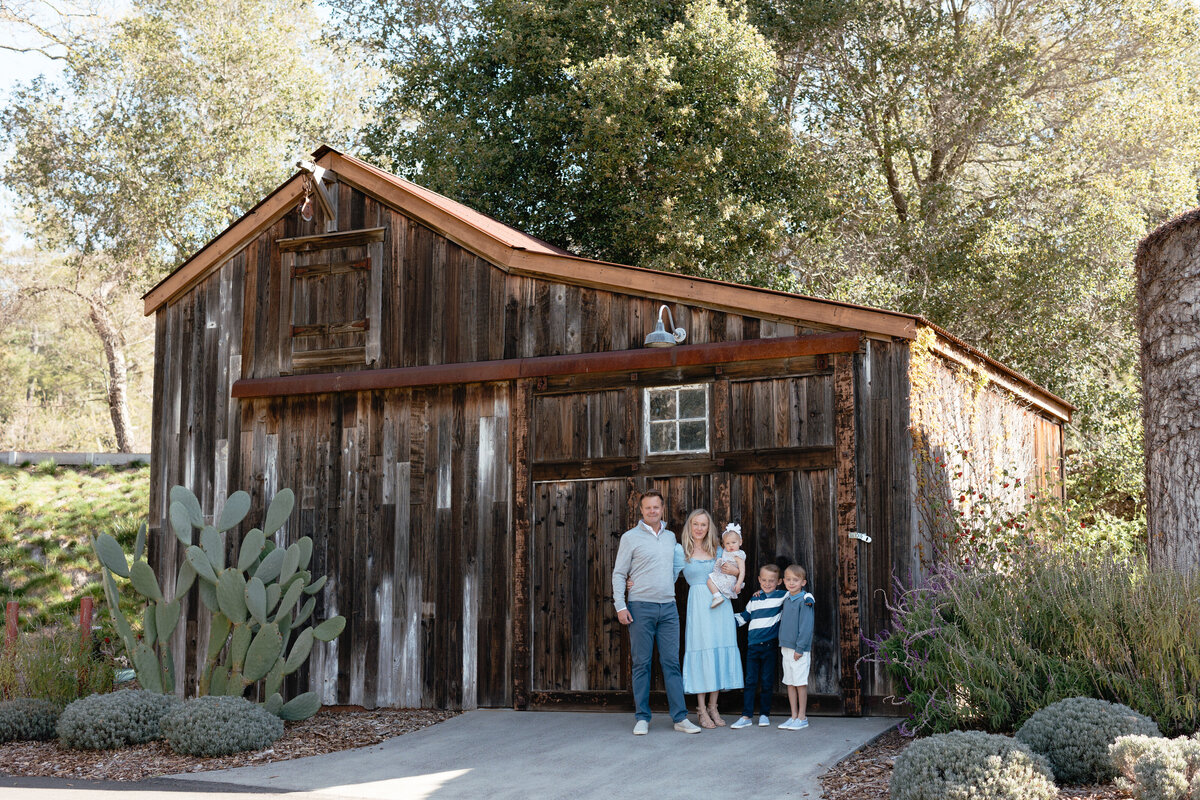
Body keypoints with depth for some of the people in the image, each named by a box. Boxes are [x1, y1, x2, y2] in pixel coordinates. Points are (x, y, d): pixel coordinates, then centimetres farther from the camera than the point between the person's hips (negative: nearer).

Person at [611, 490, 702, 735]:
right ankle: (642, 718, 6)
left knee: (671, 662, 2)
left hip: (668, 607, 4)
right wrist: (620, 606, -8)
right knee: (641, 663, 0)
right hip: (641, 607, -3)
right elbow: (618, 574, 0)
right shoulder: (630, 537, 1)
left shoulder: (671, 537, 14)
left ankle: (680, 717, 3)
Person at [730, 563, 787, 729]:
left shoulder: (782, 596, 2)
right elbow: (744, 617, 25)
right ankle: (747, 716, 2)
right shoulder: (755, 599, 15)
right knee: (750, 681, 0)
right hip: (753, 645, 3)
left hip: (770, 646, -3)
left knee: (767, 682, 4)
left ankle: (765, 714, 15)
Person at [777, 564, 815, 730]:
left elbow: (806, 627, -14)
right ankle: (794, 716, 16)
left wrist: (800, 648, -16)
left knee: (800, 683, -2)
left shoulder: (804, 601, -11)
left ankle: (802, 717, 5)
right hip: (786, 648, 7)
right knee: (789, 683, 10)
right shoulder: (786, 600, 11)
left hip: (799, 650, -7)